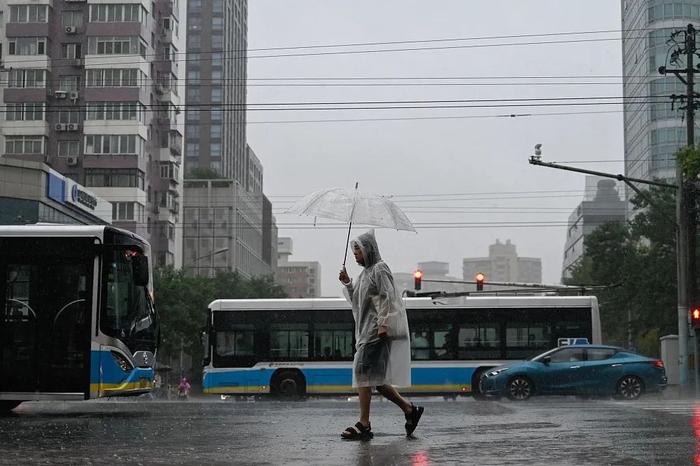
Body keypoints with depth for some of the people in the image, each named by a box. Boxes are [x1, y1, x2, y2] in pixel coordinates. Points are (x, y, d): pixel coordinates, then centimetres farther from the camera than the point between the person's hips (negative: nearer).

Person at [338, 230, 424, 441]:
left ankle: (364, 425, -14)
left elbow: (386, 298, -14)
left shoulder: (379, 269, -6)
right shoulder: (365, 272, 21)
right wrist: (348, 283, 9)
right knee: (374, 377, 7)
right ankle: (409, 409, 14)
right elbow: (357, 300, 23)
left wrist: (383, 324, -21)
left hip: (377, 330, -9)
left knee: (363, 373, -13)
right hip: (366, 330, 9)